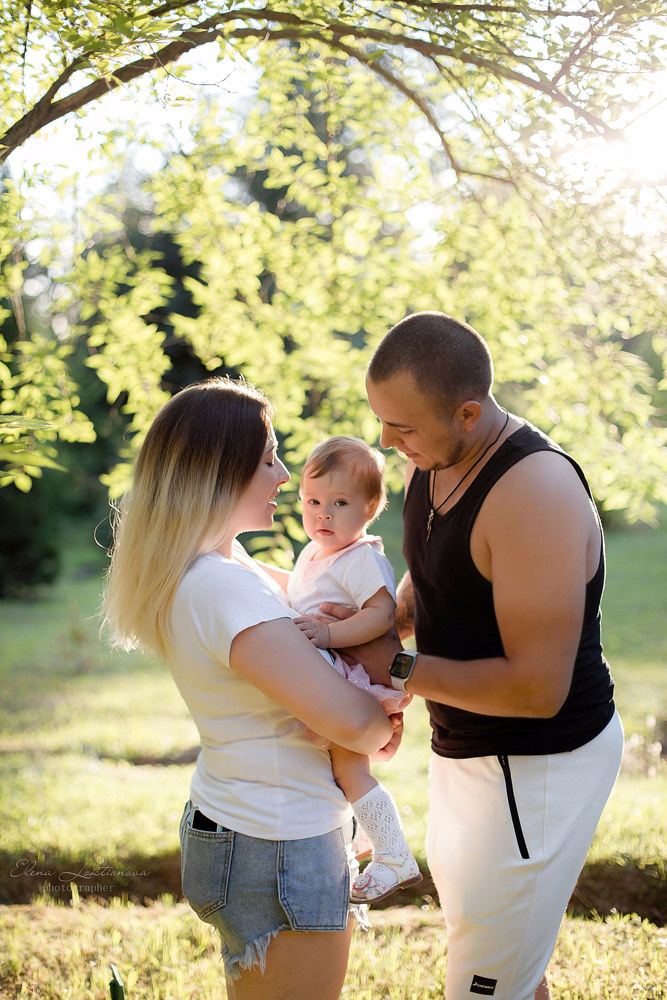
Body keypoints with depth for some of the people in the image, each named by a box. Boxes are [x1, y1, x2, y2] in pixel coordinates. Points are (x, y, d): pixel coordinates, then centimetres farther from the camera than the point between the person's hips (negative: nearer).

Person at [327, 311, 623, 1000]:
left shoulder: (536, 492, -30)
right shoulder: (432, 462, -1)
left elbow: (537, 688, -31)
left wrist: (400, 669, -22)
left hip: (541, 761, -10)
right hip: (466, 745, 10)